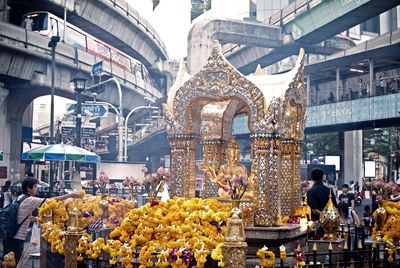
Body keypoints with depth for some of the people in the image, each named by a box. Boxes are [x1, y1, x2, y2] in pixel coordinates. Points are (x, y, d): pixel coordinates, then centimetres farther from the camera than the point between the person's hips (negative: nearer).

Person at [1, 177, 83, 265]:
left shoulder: (19, 198, 11)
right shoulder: (30, 200, -16)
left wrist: (31, 219, 11)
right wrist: (70, 195, -19)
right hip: (16, 238, -9)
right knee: (16, 263, -3)